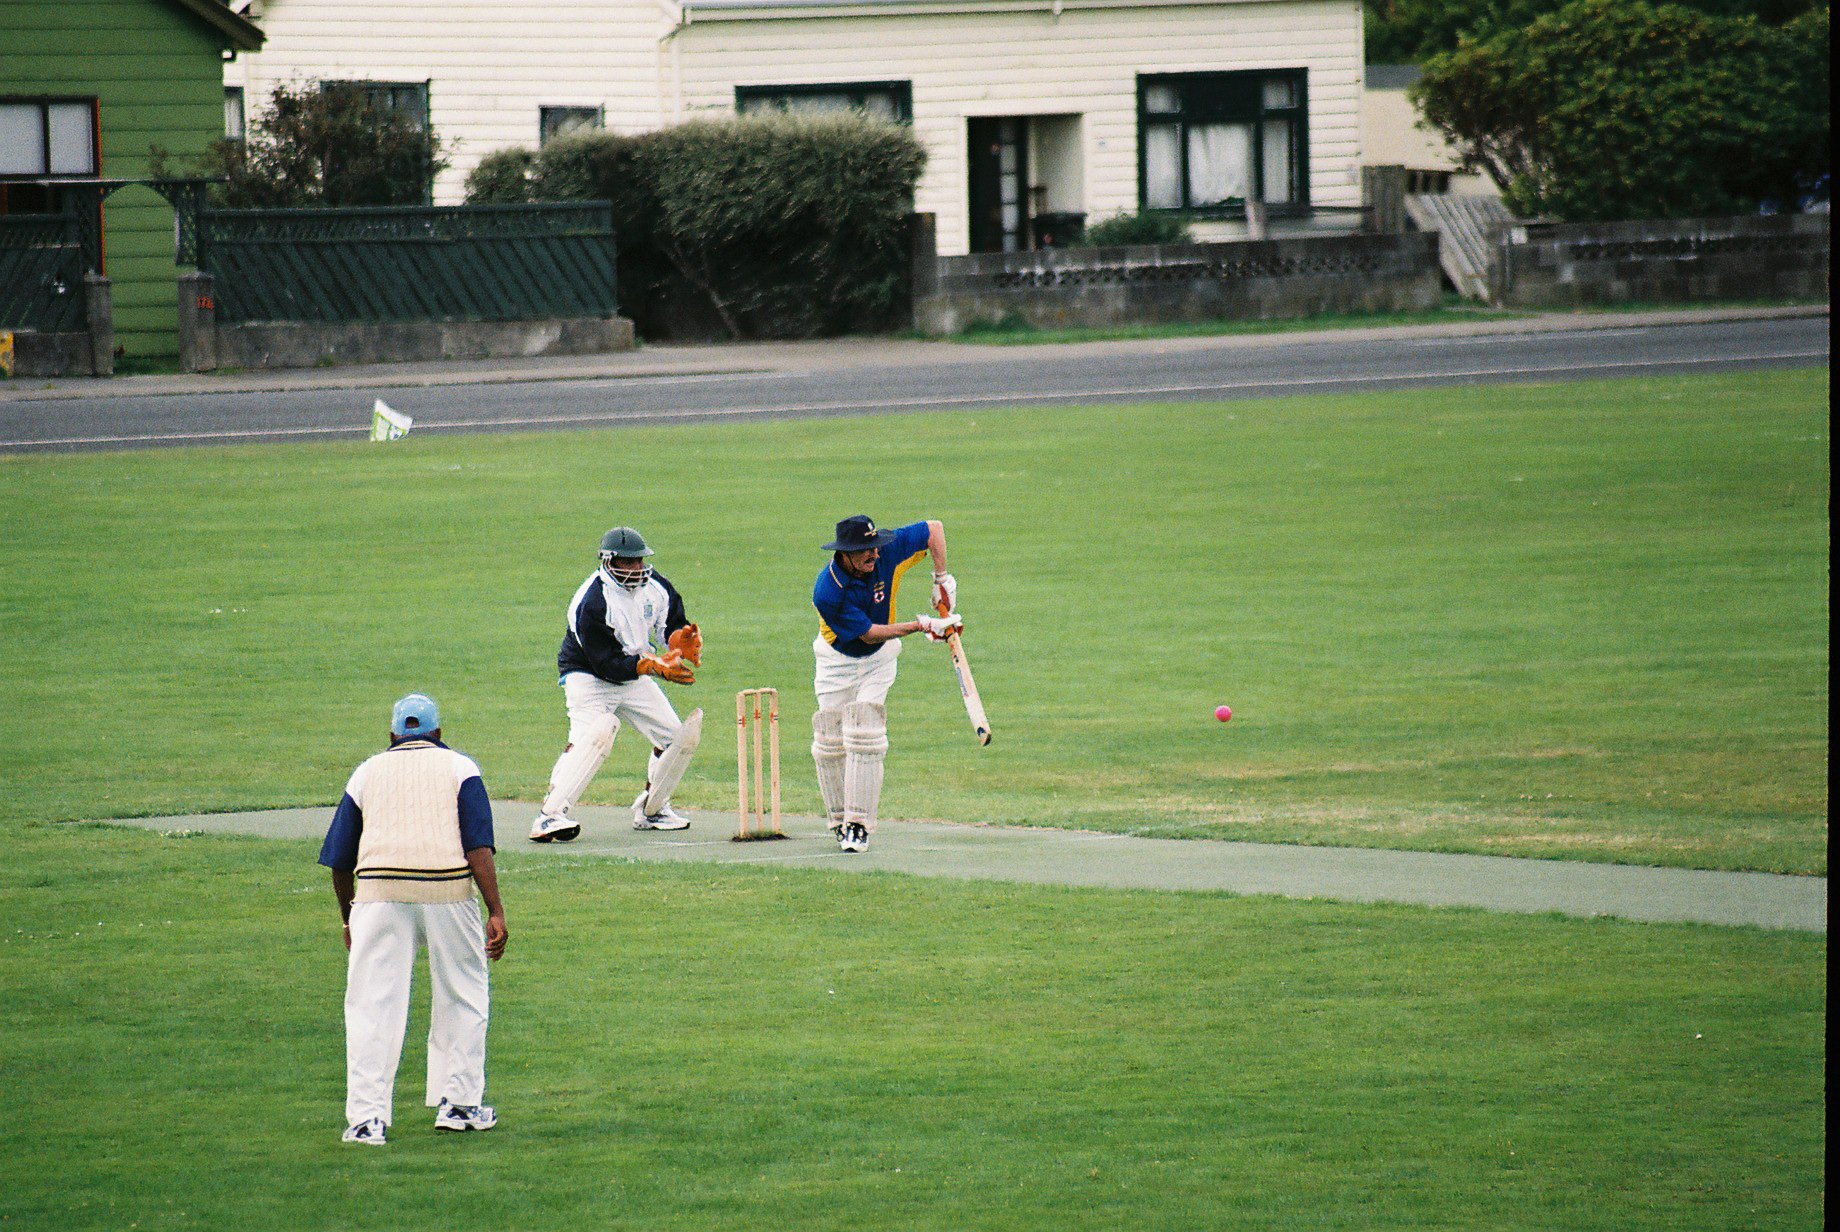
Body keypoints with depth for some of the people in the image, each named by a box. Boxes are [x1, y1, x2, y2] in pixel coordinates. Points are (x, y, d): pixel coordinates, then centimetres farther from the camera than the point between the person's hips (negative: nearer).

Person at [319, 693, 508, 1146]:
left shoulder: (368, 772, 19)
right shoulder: (459, 767, 14)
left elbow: (339, 859, 18)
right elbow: (479, 846, 0)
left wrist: (348, 918, 30)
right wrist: (496, 913, -4)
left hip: (378, 891, 1)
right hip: (447, 888, -1)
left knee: (373, 1005, 1)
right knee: (462, 994, 16)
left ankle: (366, 1117, -6)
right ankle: (458, 1102, 18)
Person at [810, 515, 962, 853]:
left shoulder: (888, 552, -23)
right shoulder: (827, 592, -32)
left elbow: (934, 530, -8)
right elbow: (869, 633, -25)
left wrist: (942, 580, -11)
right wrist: (923, 625, -25)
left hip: (878, 659, 1)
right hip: (837, 658, -1)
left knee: (864, 739, -13)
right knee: (830, 743, -2)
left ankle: (859, 825, -12)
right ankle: (840, 821, 15)